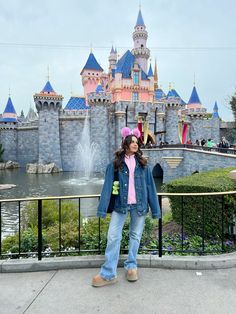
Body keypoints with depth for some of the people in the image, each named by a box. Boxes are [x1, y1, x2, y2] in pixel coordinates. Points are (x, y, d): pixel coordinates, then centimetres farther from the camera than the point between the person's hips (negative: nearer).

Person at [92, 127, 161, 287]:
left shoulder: (143, 163, 4)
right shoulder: (115, 164, 0)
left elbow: (150, 186, 4)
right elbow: (108, 186, -5)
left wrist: (155, 209, 1)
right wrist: (102, 209, -12)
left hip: (139, 205, 2)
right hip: (121, 205, -1)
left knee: (135, 236, 13)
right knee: (113, 237, 0)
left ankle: (131, 266, 33)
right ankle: (108, 274, 12)